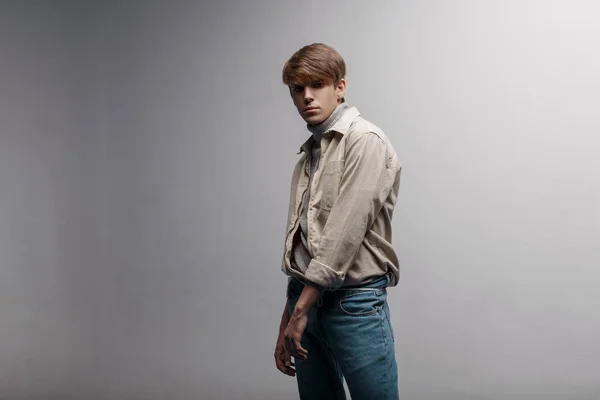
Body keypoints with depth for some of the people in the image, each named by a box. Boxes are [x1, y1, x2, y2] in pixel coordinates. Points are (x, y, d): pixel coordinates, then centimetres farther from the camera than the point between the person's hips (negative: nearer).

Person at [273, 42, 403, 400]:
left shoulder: (365, 141, -7)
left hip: (354, 301, -7)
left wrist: (302, 308, -15)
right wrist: (286, 326, 17)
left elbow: (345, 232, -16)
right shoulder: (308, 155, 17)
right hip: (306, 298, 7)